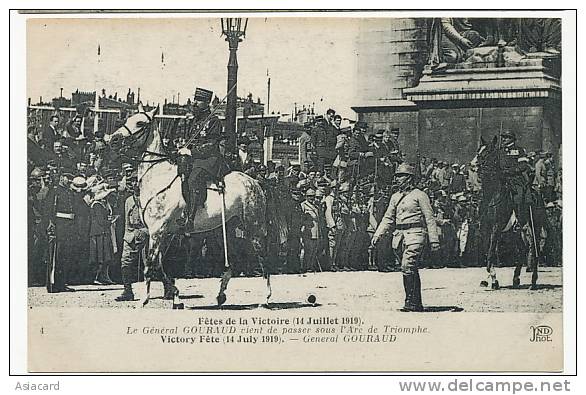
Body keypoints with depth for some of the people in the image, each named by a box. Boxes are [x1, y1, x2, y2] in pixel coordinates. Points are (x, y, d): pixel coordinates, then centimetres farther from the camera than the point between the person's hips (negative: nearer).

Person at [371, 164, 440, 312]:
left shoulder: (419, 195, -2)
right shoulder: (395, 197, 16)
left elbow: (429, 219, -3)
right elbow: (388, 218, 18)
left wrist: (434, 240, -7)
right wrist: (377, 235, 6)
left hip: (415, 234, -6)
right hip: (399, 235, 6)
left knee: (407, 267, -19)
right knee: (412, 271, 9)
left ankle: (411, 302, -15)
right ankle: (418, 304, 14)